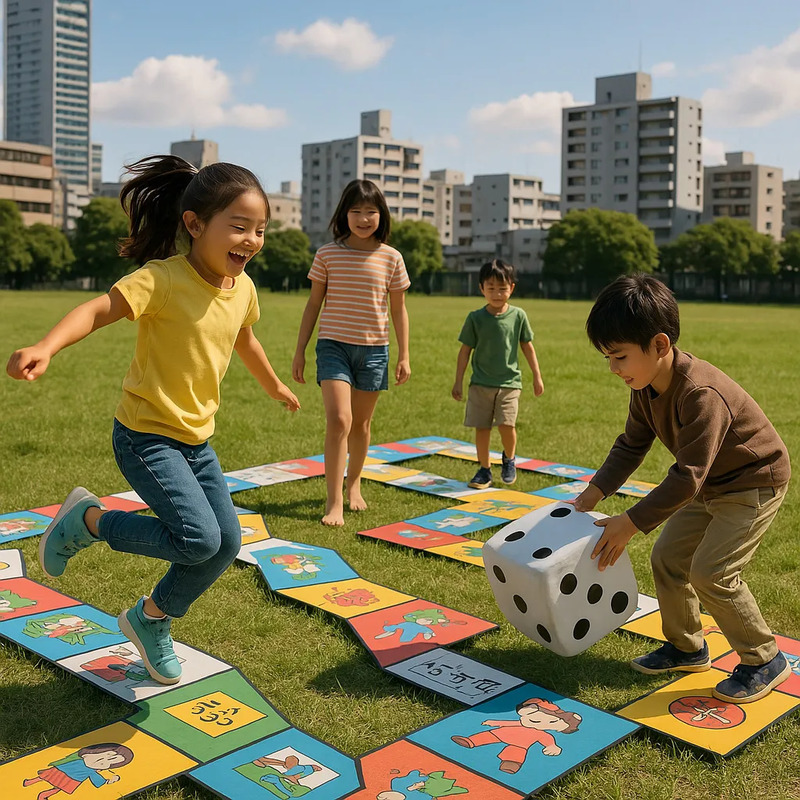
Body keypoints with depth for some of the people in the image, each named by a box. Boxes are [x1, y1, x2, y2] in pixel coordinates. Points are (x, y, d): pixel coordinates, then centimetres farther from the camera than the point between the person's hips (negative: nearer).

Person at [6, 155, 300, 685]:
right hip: (146, 436, -7)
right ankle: (87, 519, 6)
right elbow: (100, 309, -33)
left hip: (196, 438, 8)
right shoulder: (164, 278, -21)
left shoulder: (243, 288, 1)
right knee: (199, 539, -19)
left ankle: (151, 619, 31)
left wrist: (275, 387, 38)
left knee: (227, 542, 7)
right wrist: (45, 348, -53)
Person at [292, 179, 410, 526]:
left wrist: (404, 355, 5)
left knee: (361, 423, 12)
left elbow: (398, 309, 8)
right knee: (338, 419, -15)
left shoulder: (391, 258, 2)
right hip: (333, 344, -2)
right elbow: (313, 304, 5)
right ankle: (335, 502, -11)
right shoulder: (327, 254, -1)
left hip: (373, 348, 2)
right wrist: (300, 351, 4)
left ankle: (354, 484, 34)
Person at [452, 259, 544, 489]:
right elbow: (465, 350, 3)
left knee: (506, 424, -13)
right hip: (481, 383, 1)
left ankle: (509, 458, 17)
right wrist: (458, 382, 3)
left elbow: (527, 347, 9)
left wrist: (537, 376, 11)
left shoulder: (518, 316, -1)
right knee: (481, 427, 2)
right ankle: (484, 470, 19)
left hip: (509, 382, -1)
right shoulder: (475, 318, -2)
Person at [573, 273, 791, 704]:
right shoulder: (646, 386, -8)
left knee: (711, 571, -15)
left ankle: (764, 660, 5)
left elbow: (687, 476, -34)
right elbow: (632, 444, 4)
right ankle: (686, 647, 24)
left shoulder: (701, 394, -36)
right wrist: (595, 491, -8)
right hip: (710, 486, 9)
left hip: (755, 481, -9)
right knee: (667, 557, 7)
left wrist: (629, 523, -31)